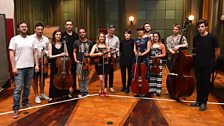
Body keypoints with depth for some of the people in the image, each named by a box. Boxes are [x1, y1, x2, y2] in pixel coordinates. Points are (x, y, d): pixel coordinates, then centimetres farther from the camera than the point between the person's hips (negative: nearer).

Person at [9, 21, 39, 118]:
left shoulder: (31, 39, 8)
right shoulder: (14, 39, -2)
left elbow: (35, 53, 8)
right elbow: (11, 54, -6)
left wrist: (37, 64, 1)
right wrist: (13, 67, -12)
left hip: (30, 67, 4)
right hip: (19, 68, -4)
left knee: (27, 87, 13)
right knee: (18, 89, -3)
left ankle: (25, 103, 29)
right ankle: (16, 108, 5)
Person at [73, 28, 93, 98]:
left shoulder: (90, 42, 7)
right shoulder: (76, 42, 5)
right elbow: (74, 52, 8)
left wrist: (89, 54, -6)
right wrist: (75, 59, -4)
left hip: (87, 62, 1)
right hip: (79, 62, -1)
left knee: (86, 78, 7)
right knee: (80, 78, 1)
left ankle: (85, 91, 19)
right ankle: (81, 91, 14)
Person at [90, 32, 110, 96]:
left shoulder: (106, 46, 6)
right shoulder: (95, 46, -2)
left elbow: (109, 55, 9)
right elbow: (91, 54, -10)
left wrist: (107, 55, -13)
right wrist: (98, 54, -22)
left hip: (105, 64, 3)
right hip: (98, 64, -3)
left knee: (102, 79, 11)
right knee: (101, 79, -6)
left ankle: (100, 91, 26)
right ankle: (104, 91, 11)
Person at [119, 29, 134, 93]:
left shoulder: (133, 41, -6)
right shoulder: (122, 41, 4)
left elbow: (134, 50, -5)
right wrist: (124, 54, 9)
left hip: (130, 60, -3)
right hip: (122, 60, 3)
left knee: (130, 74, 4)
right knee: (123, 74, 10)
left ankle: (128, 87, 15)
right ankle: (124, 86, 26)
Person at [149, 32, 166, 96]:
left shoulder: (161, 45, 7)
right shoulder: (151, 44, 9)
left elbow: (164, 54, 4)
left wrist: (158, 55, -8)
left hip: (158, 62, -1)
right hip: (151, 61, 1)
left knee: (158, 76, -2)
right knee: (152, 76, 2)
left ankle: (158, 90, 5)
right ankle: (153, 90, 10)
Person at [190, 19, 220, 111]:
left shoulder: (212, 37, -10)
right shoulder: (196, 38, 1)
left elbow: (217, 50, 0)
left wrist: (213, 61, 6)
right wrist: (199, 58, 10)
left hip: (208, 65, -3)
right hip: (198, 64, 4)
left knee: (206, 83, 5)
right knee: (198, 83, 11)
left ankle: (204, 103, 15)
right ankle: (198, 100, 24)